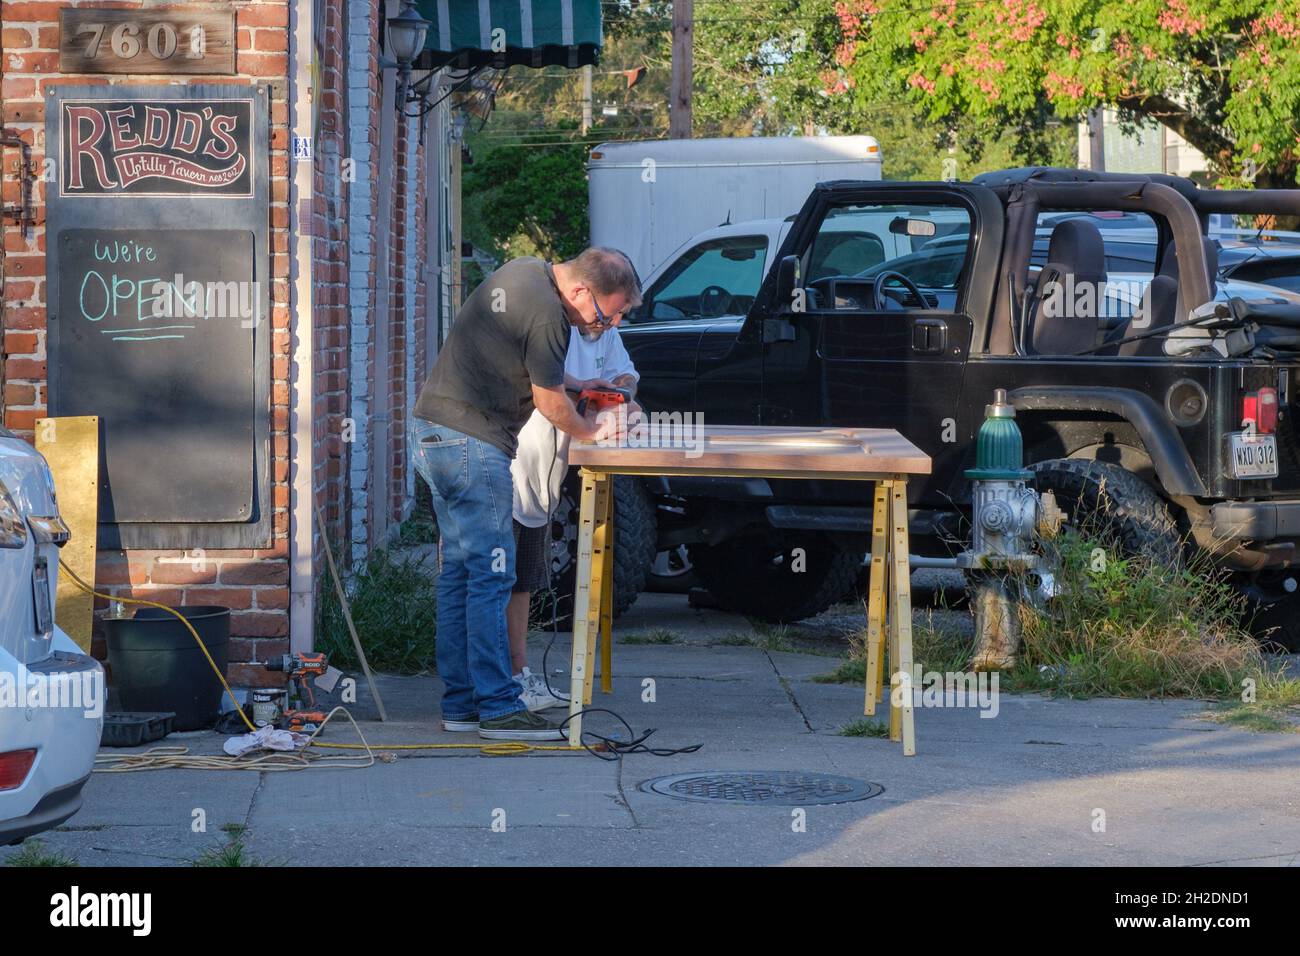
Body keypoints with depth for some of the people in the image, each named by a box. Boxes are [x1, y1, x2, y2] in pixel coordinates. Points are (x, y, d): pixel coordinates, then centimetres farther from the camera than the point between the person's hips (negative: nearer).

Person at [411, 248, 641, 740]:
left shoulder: (522, 271, 12)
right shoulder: (547, 315, -18)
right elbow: (549, 401, -7)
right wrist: (592, 432, 10)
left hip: (432, 433, 10)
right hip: (472, 443, -10)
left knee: (458, 571, 11)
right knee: (491, 575, -9)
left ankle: (459, 704, 14)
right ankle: (499, 708, -9)